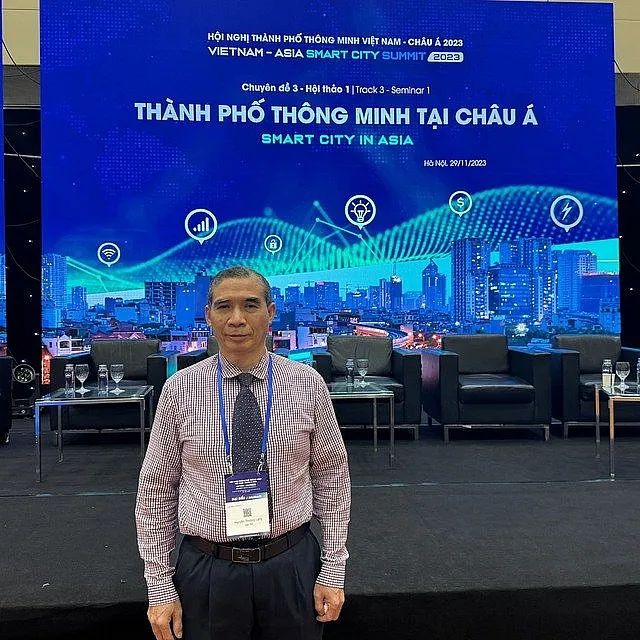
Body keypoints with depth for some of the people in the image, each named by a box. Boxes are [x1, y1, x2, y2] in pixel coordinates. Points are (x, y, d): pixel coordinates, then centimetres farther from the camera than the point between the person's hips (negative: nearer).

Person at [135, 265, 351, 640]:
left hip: (293, 566, 1)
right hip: (207, 570, 0)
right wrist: (160, 587, -1)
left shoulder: (308, 383, -5)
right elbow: (156, 490, -1)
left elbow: (333, 476, 0)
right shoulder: (179, 390, -6)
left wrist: (334, 570, 0)